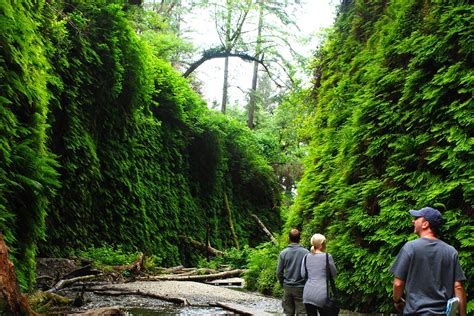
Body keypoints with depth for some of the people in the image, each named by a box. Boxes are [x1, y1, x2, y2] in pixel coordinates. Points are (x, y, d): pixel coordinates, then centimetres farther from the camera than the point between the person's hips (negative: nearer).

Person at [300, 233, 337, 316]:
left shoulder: (306, 257, 5)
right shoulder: (327, 257, -6)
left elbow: (303, 274, 10)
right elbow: (334, 275, 4)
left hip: (308, 293, 4)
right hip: (321, 294, -4)